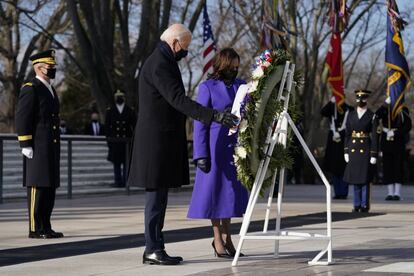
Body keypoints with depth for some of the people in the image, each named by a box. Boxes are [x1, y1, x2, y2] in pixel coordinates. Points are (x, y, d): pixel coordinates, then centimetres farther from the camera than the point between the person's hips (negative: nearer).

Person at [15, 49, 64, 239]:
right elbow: (22, 118, -14)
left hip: (51, 150, 9)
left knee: (50, 187, 8)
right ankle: (35, 229, -6)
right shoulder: (30, 89, -8)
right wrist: (25, 145, -18)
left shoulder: (50, 90, 20)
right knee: (37, 187, -8)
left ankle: (45, 228, 12)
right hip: (37, 149, -9)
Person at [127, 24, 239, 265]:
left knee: (159, 195, 10)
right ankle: (153, 249, -6)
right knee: (156, 194, -8)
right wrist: (215, 116, -32)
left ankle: (155, 247, 13)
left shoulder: (164, 62, 18)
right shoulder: (158, 65, -16)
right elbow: (178, 100, -26)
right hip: (156, 140, -10)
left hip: (164, 141, 10)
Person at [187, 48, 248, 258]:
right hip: (216, 146, -5)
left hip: (236, 146, 5)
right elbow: (200, 123, -6)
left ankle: (226, 237, 19)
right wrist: (201, 154, -11)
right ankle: (217, 239, 9)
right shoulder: (208, 88, -4)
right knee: (216, 188, 1)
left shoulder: (241, 86, 9)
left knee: (232, 190, 9)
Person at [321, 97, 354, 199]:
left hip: (345, 141, -3)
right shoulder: (331, 109, 11)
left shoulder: (349, 110, 3)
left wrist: (340, 133, -11)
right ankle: (337, 193, 10)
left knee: (344, 168, -4)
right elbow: (322, 112, -9)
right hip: (333, 141, 3)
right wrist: (331, 102, -16)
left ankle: (343, 193, -1)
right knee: (334, 169, 5)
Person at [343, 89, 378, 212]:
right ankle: (357, 205, 13)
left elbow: (374, 136, -4)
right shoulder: (351, 115, 9)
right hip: (353, 149, 4)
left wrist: (374, 155, -8)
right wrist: (346, 151, 5)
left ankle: (365, 205, 4)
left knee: (364, 178, -3)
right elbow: (347, 134, 11)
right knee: (355, 177, 6)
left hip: (365, 149, -4)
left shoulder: (372, 116, -2)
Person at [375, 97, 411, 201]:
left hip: (398, 142, -2)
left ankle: (397, 193, 0)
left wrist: (395, 133, -13)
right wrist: (385, 104, -21)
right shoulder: (384, 109, 7)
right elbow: (376, 117, -13)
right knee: (387, 166, 2)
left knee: (398, 166, -3)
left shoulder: (403, 110, 3)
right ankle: (390, 193, 8)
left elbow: (408, 126, -3)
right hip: (386, 141, 2)